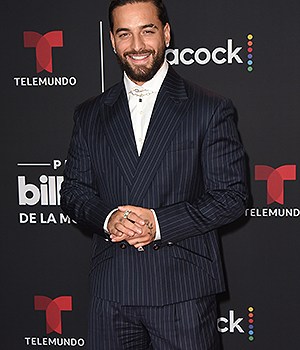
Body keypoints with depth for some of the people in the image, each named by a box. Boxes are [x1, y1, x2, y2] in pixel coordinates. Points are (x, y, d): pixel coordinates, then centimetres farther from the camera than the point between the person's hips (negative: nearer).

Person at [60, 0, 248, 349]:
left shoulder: (211, 109, 0)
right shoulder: (89, 115, 11)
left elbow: (231, 196, -4)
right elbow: (73, 190, 11)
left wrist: (159, 224, -15)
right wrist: (107, 218, -10)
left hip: (183, 290, -2)